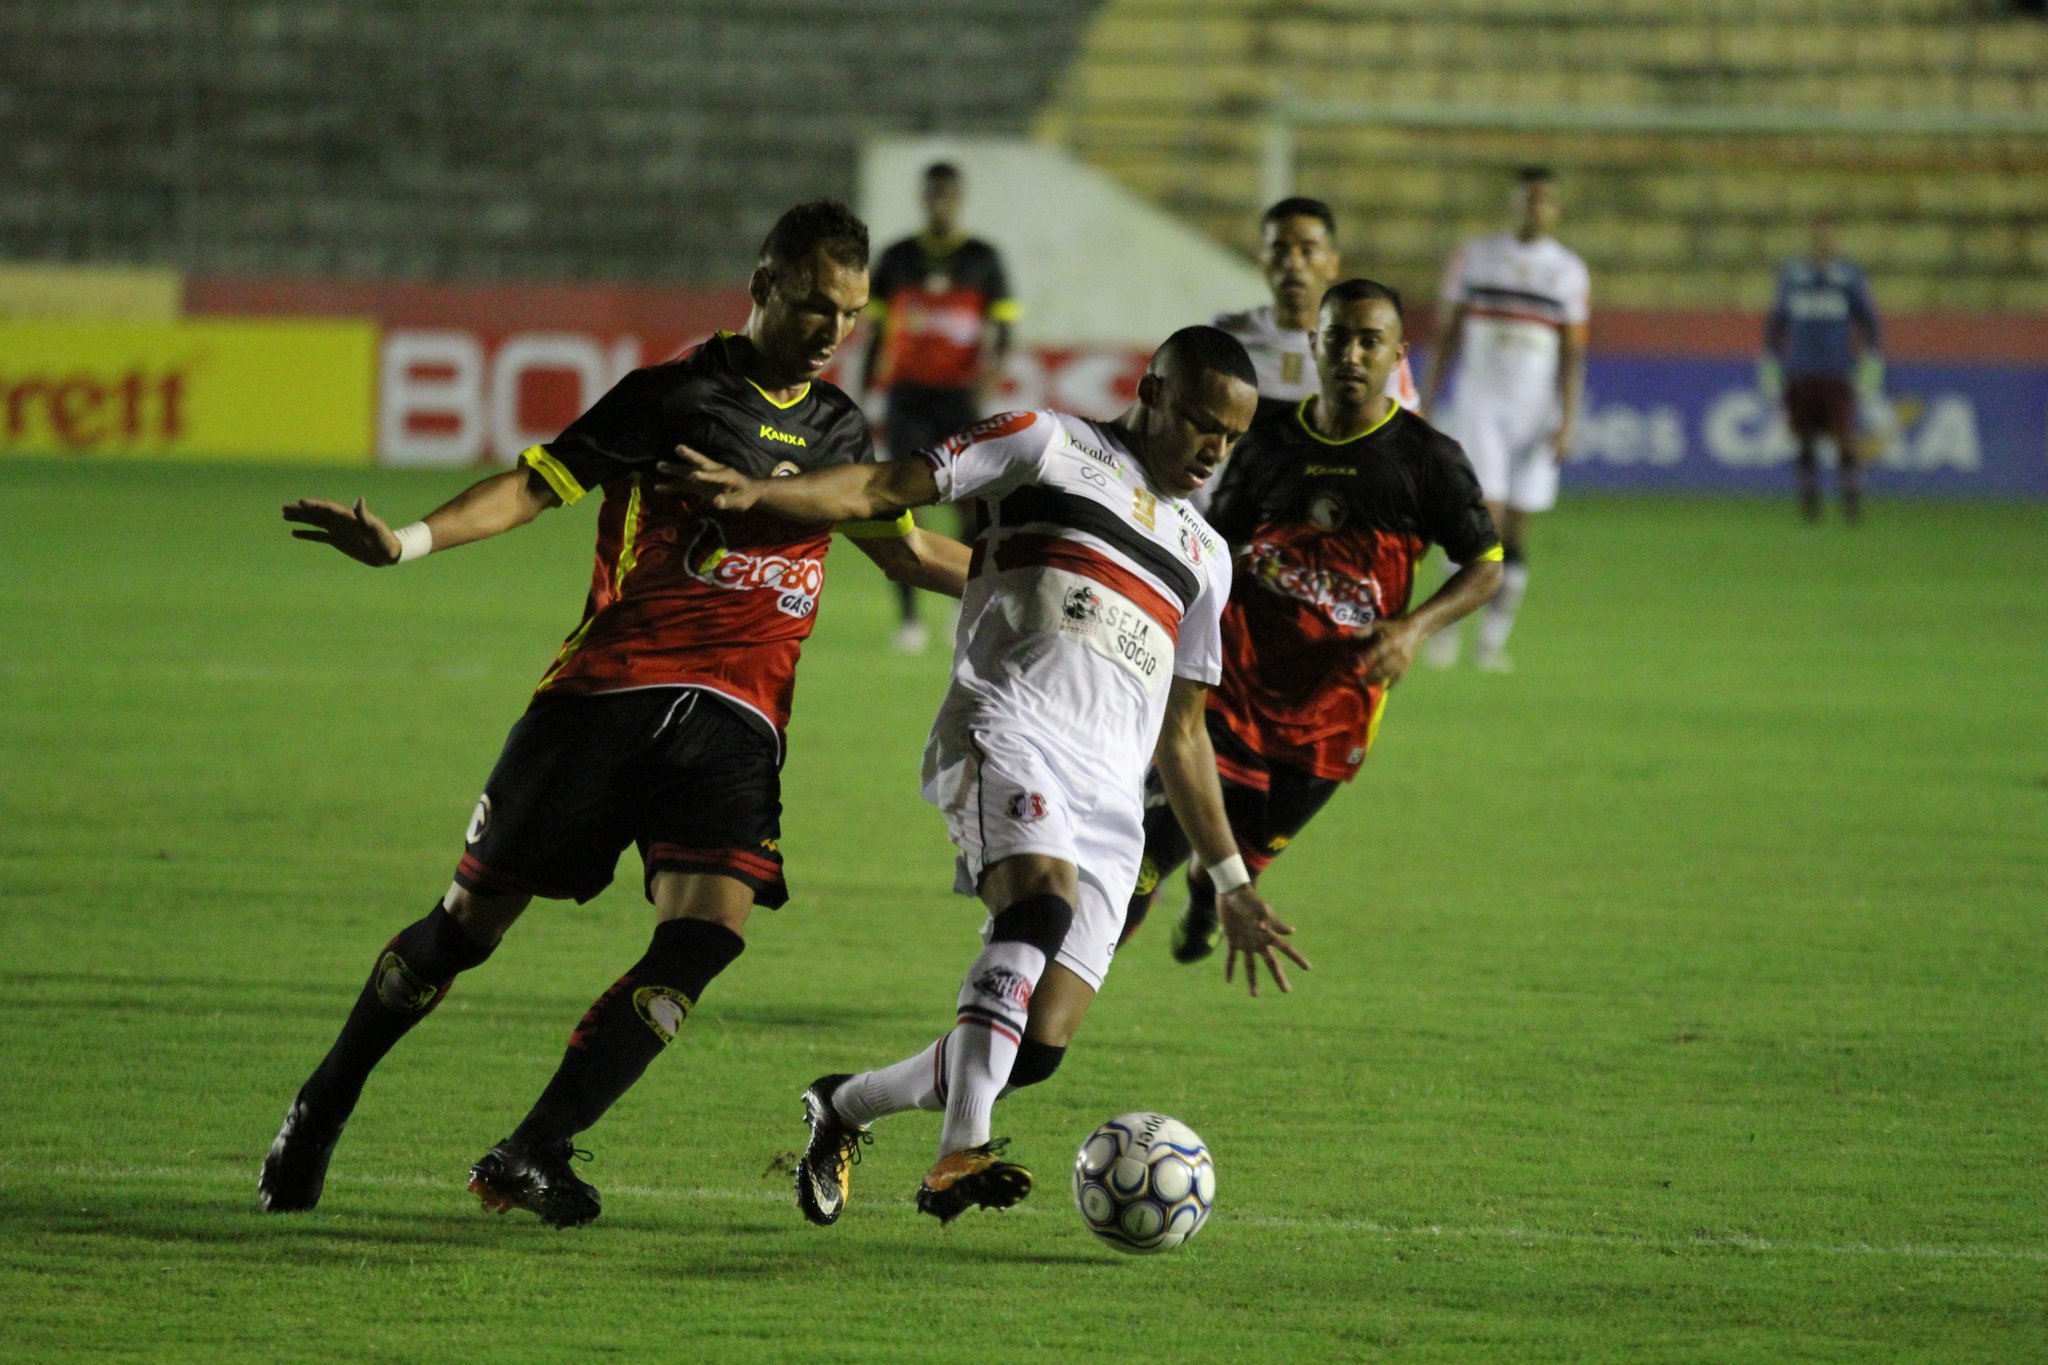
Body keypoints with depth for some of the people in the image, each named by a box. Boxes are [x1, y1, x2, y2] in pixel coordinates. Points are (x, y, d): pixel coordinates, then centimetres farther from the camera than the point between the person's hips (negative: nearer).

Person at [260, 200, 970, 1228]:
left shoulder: (838, 428, 16)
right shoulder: (678, 394, -2)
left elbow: (907, 550, 31)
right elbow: (537, 485, -7)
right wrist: (406, 542, -20)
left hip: (735, 721, 4)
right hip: (607, 692, -4)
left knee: (708, 931, -18)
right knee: (473, 919, 1)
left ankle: (530, 1158, -15)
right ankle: (318, 1115, 21)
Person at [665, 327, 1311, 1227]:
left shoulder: (1202, 556, 28)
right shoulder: (1052, 449, 11)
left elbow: (1181, 733, 33)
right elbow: (887, 490, 4)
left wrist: (1230, 885, 30)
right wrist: (756, 493, -12)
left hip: (1109, 806, 6)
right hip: (1008, 736, -6)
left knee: (1040, 1047, -6)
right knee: (1043, 904, -36)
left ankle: (844, 1106, 19)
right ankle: (961, 1153, -46)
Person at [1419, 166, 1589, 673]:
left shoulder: (1568, 271, 5)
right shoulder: (1474, 258, 4)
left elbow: (1572, 355, 4)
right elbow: (1449, 336, 9)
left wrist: (1567, 422, -4)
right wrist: (1425, 404, 7)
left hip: (1536, 415, 1)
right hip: (1479, 407, -1)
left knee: (1516, 532, 1)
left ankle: (1493, 639, 8)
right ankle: (1447, 622, 1)